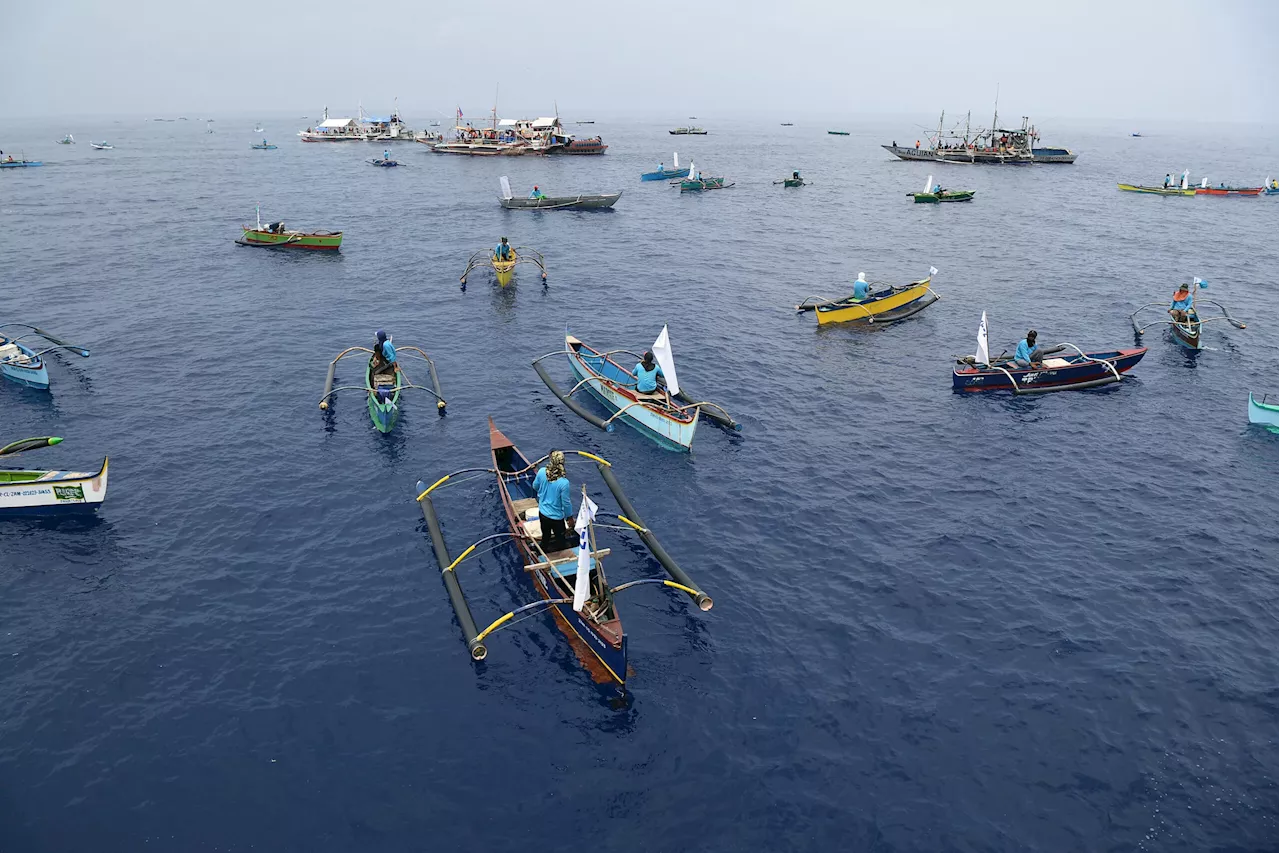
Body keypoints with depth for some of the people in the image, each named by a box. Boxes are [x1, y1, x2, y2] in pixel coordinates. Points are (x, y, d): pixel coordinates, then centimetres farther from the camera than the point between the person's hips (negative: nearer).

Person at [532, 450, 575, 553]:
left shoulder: (542, 472, -19)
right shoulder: (564, 483, -32)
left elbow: (535, 487, 2)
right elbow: (566, 503, -20)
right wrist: (569, 517, -1)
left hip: (542, 513, 5)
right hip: (556, 517, -5)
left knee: (545, 536, 29)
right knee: (561, 540, 22)